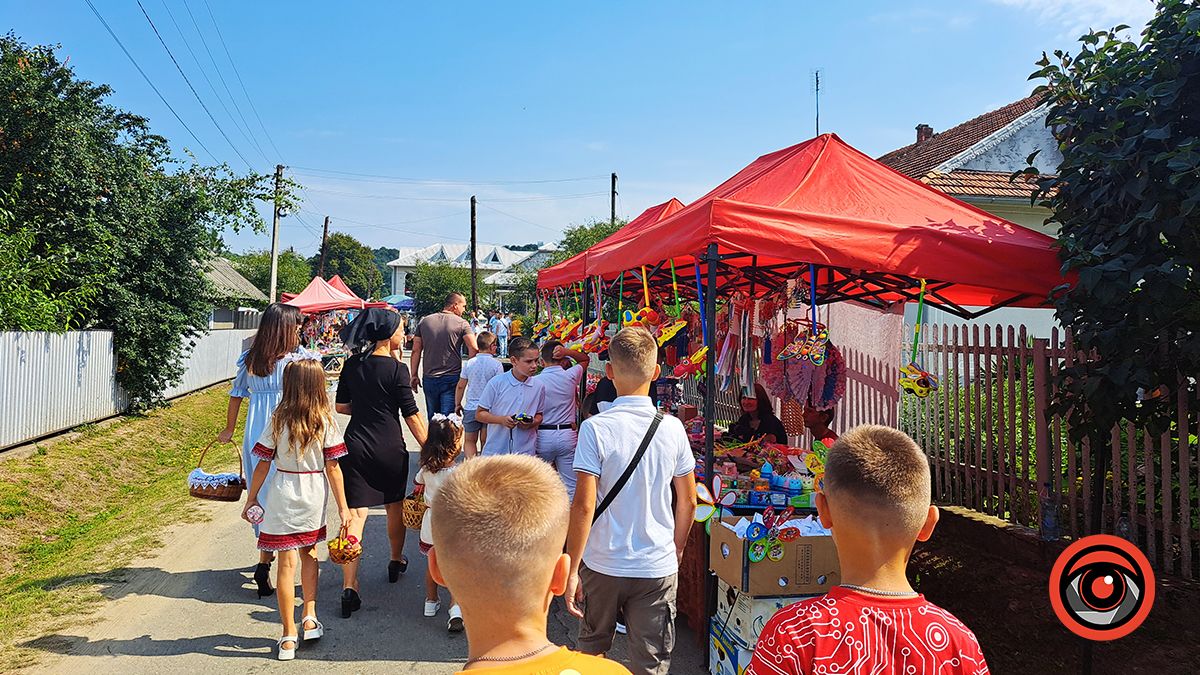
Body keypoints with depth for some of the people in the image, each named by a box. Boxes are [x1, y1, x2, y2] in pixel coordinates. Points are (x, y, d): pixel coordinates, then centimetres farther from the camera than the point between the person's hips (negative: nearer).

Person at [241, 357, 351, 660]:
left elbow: (262, 465, -4)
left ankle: (289, 636, 10)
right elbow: (332, 467, -7)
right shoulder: (325, 421, -8)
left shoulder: (278, 421, -8)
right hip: (314, 498, 1)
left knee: (287, 563, 4)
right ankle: (310, 617, 25)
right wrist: (343, 507, -2)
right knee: (309, 554, 23)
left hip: (282, 497, -1)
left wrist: (251, 499, 9)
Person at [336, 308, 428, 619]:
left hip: (356, 445, 3)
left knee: (355, 513, 0)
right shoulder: (396, 369, -11)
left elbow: (341, 406, 9)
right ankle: (396, 561, 40)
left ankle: (349, 586, -8)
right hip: (390, 447, -3)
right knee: (395, 506, 19)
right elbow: (412, 415, -11)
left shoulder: (352, 364, 3)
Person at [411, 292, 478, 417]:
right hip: (452, 378, -4)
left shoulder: (424, 321, 9)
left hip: (429, 379, 4)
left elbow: (416, 351, 7)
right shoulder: (461, 323, -4)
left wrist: (414, 375, 12)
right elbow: (473, 349, -15)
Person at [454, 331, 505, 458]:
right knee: (485, 441, 13)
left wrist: (458, 404, 15)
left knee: (469, 441, 11)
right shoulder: (497, 364, -9)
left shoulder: (469, 363, -2)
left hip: (471, 409, 1)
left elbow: (461, 386, 3)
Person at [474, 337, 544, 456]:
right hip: (495, 451, -2)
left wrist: (532, 423, -8)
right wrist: (501, 420, -17)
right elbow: (479, 414, -1)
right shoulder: (496, 383, -5)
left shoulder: (538, 387, 3)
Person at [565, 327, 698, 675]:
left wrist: (571, 569, -6)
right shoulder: (672, 428, -6)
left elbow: (584, 506, -16)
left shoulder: (595, 428, -14)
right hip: (658, 568, 1)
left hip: (603, 565, -1)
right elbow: (688, 501, 3)